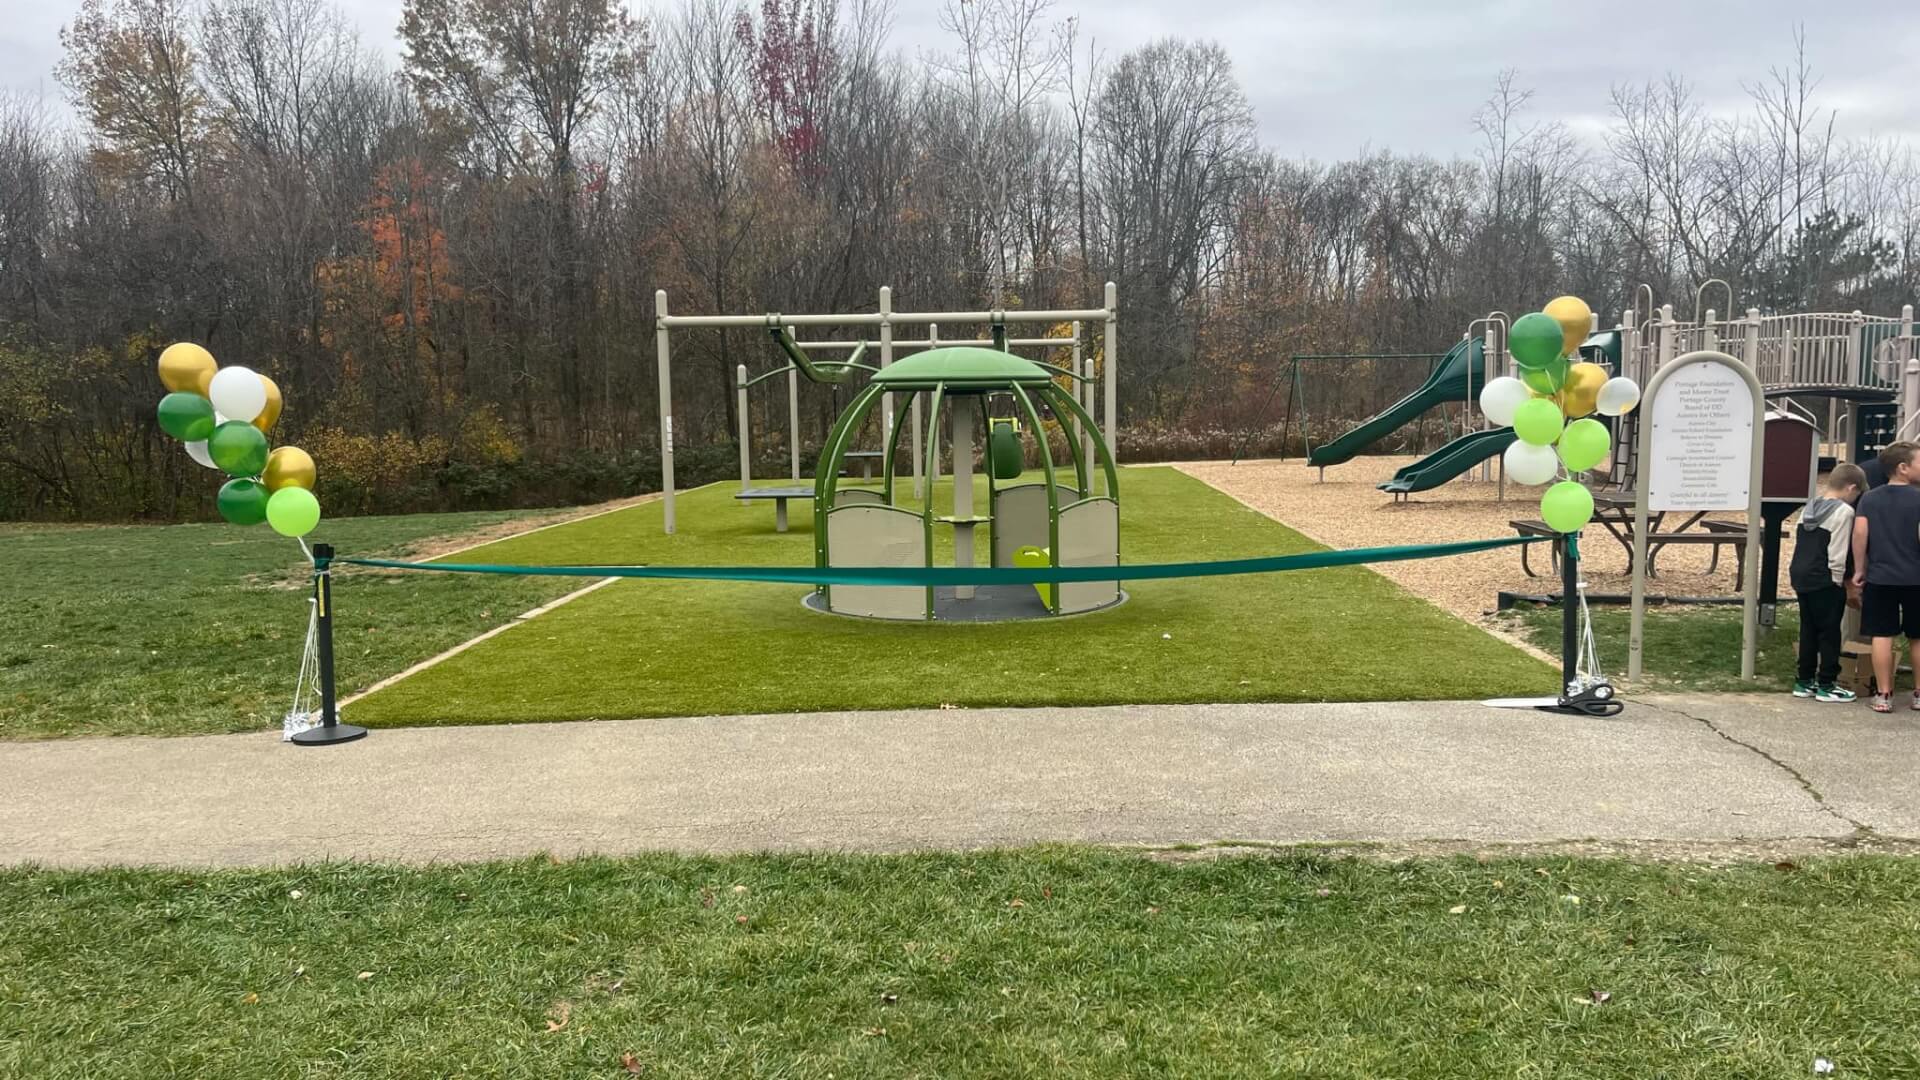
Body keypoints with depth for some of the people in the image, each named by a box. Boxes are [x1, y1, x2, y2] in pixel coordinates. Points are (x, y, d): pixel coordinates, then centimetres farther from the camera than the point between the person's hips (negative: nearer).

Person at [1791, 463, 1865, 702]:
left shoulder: (1810, 506, 11)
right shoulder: (1844, 512, -12)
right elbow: (1838, 553, -15)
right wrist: (1839, 582, -8)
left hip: (1800, 575, 8)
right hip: (1824, 581, -8)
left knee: (1808, 630, 14)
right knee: (1829, 632, 2)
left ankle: (1804, 681, 19)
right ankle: (1826, 684, 8)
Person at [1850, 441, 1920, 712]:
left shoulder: (1869, 498, 3)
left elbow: (1860, 532, -5)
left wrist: (1859, 570, 1)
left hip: (1879, 578, 2)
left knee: (1882, 637, 3)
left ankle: (1883, 695, 4)